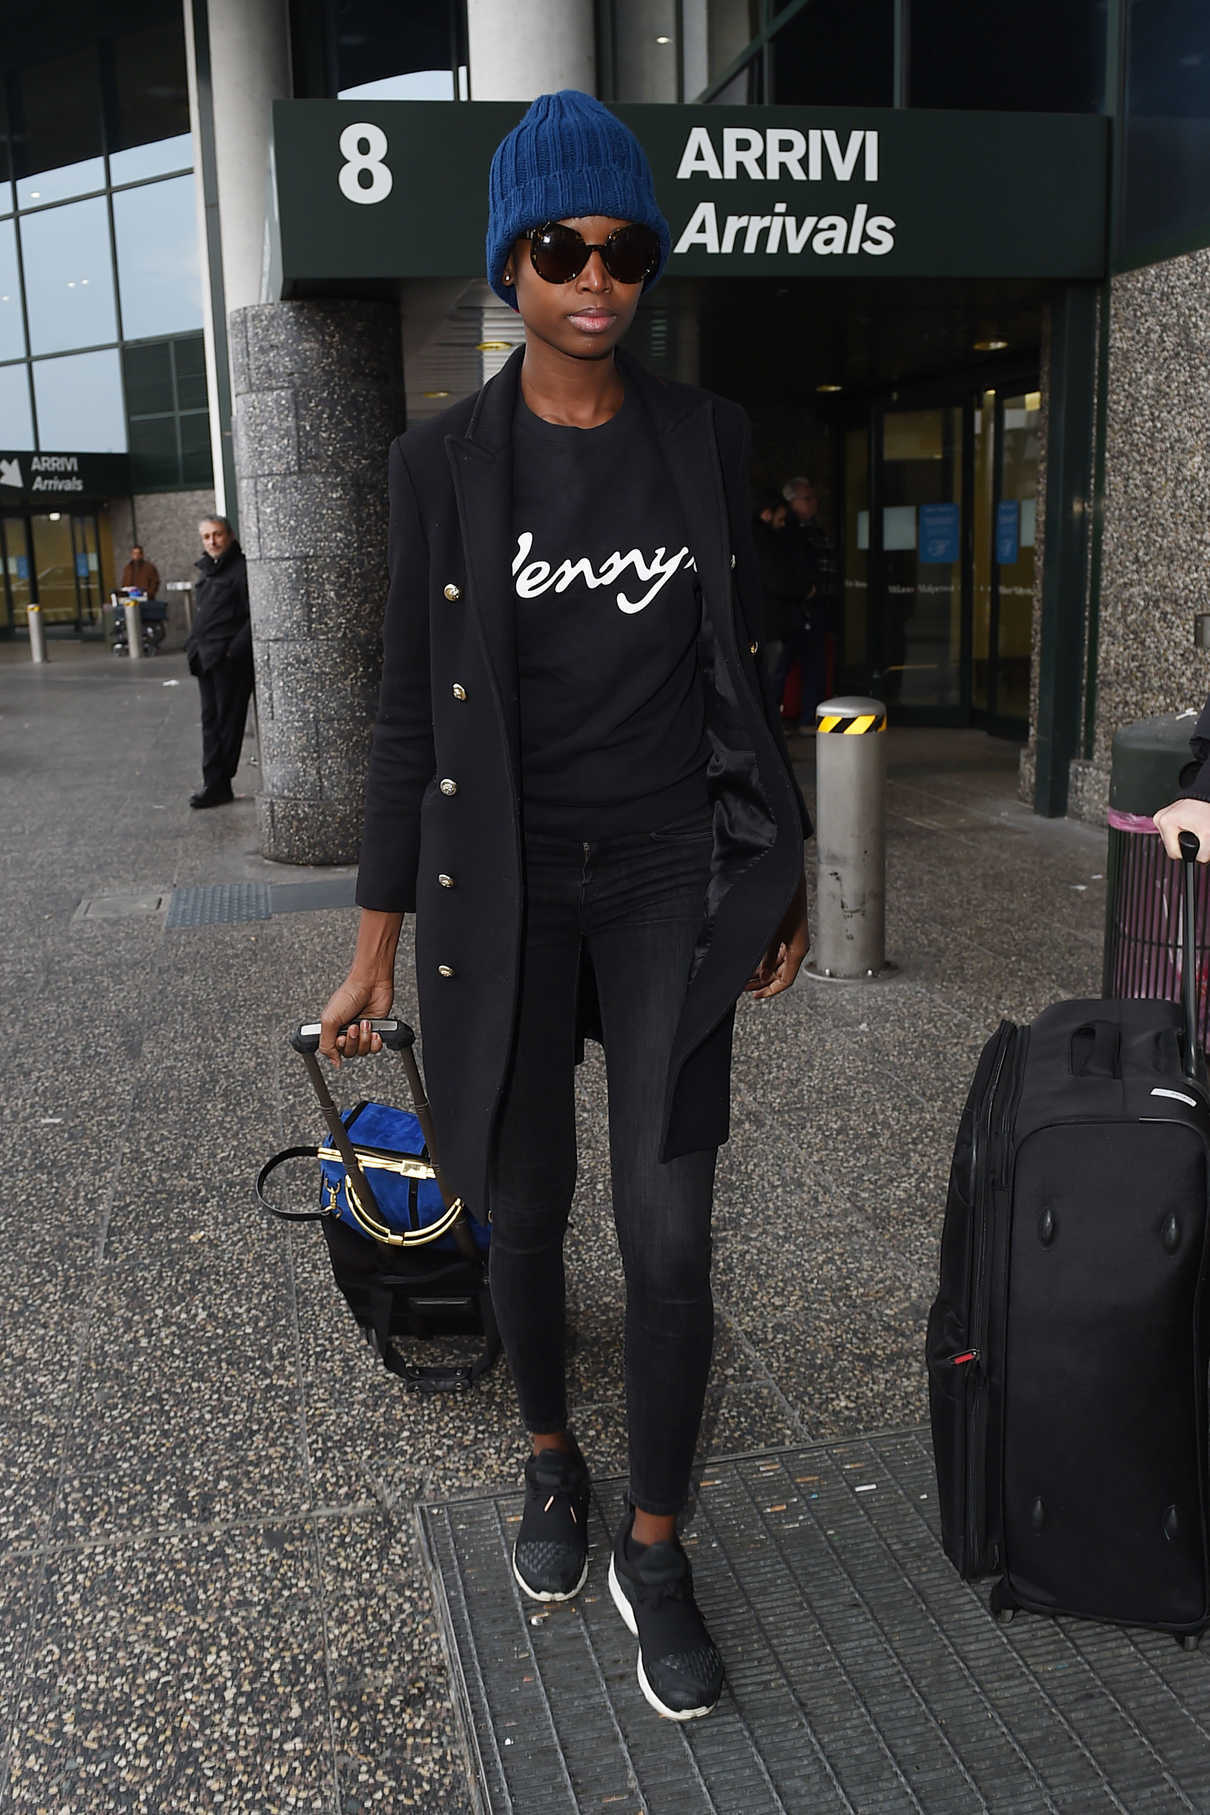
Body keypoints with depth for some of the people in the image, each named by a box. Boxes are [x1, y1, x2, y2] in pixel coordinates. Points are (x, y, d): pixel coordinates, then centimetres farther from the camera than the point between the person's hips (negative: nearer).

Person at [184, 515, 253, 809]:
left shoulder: (242, 568, -9)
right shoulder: (207, 570, 18)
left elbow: (255, 616, -15)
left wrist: (234, 650, -20)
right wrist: (195, 647, 14)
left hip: (230, 661, -9)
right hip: (207, 660, 9)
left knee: (228, 720, -4)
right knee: (210, 720, 10)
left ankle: (217, 785, 0)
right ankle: (214, 783, 14)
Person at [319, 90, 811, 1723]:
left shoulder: (706, 436, 2)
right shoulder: (443, 462, -3)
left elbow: (739, 661, 8)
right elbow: (412, 703, -1)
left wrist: (781, 877, 9)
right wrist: (377, 944, -3)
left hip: (672, 879, 1)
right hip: (505, 884, 0)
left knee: (671, 1237, -1)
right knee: (524, 1208, 12)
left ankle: (655, 1552, 21)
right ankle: (551, 1458, 41)